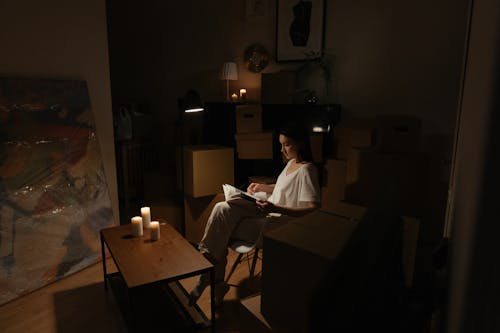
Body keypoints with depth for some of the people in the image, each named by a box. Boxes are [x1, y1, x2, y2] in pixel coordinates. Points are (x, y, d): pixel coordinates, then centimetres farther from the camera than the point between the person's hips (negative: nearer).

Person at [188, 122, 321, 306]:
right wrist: (262, 187, 11)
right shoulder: (291, 162, 11)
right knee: (222, 208, -14)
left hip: (278, 223, -9)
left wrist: (275, 208, -32)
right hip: (269, 211, 9)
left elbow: (313, 209, -24)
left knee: (222, 228, -14)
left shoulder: (306, 170, -16)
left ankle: (210, 277, 6)